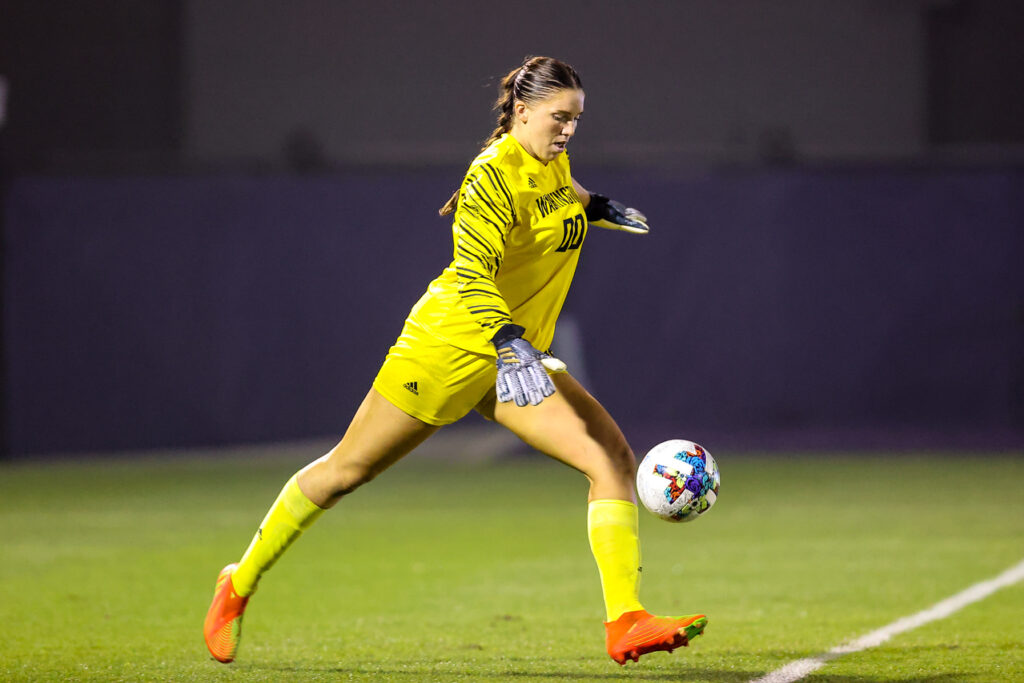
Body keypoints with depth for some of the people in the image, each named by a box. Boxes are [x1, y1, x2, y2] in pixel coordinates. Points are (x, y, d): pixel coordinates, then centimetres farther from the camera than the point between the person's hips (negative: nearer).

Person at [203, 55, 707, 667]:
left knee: (614, 460, -13)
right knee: (344, 472, 5)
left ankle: (626, 624, -19)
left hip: (519, 355, 7)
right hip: (449, 345, -7)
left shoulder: (553, 164, 6)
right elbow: (472, 272, -33)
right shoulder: (494, 174, -19)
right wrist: (509, 342, -47)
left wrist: (595, 206, 21)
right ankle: (240, 583, 24)